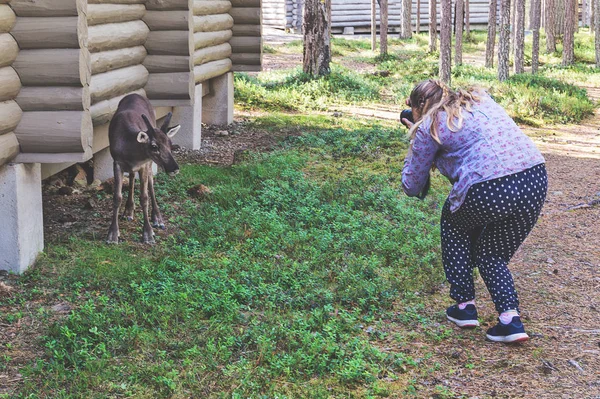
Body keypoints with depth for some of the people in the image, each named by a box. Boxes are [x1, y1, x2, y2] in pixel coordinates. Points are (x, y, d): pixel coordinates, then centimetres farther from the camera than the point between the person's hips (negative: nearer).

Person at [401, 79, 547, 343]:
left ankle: (465, 306, 27)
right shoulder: (480, 98, 24)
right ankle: (510, 319, 8)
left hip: (489, 191, -6)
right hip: (537, 180, 6)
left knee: (454, 221, 28)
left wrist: (415, 144, 31)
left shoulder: (428, 127, 8)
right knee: (492, 254, 25)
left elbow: (412, 187, 17)